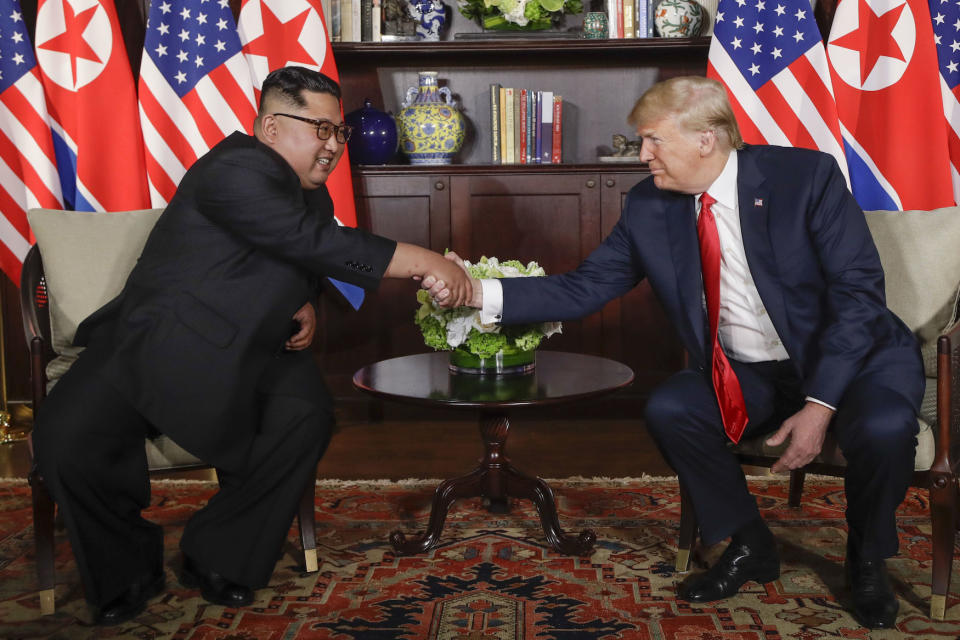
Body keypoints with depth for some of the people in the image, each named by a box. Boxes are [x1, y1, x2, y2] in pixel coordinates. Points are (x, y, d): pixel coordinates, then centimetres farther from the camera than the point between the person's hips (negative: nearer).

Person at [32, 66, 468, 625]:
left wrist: (306, 308, 2)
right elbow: (314, 241, -32)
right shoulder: (235, 172, -20)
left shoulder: (313, 194, 11)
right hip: (156, 343, -6)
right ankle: (127, 570, 1)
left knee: (306, 416, -24)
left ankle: (220, 559, -4)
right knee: (66, 435, -26)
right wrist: (426, 262, -32)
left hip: (244, 352, 6)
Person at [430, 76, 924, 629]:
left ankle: (868, 561, 2)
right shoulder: (649, 208, -4)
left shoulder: (806, 176, -16)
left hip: (853, 355, -3)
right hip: (747, 376, 4)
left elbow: (859, 291, -18)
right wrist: (481, 292, -19)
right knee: (668, 409, -21)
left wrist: (819, 404, -25)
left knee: (882, 426, -33)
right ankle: (750, 547, 4)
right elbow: (583, 289, -6)